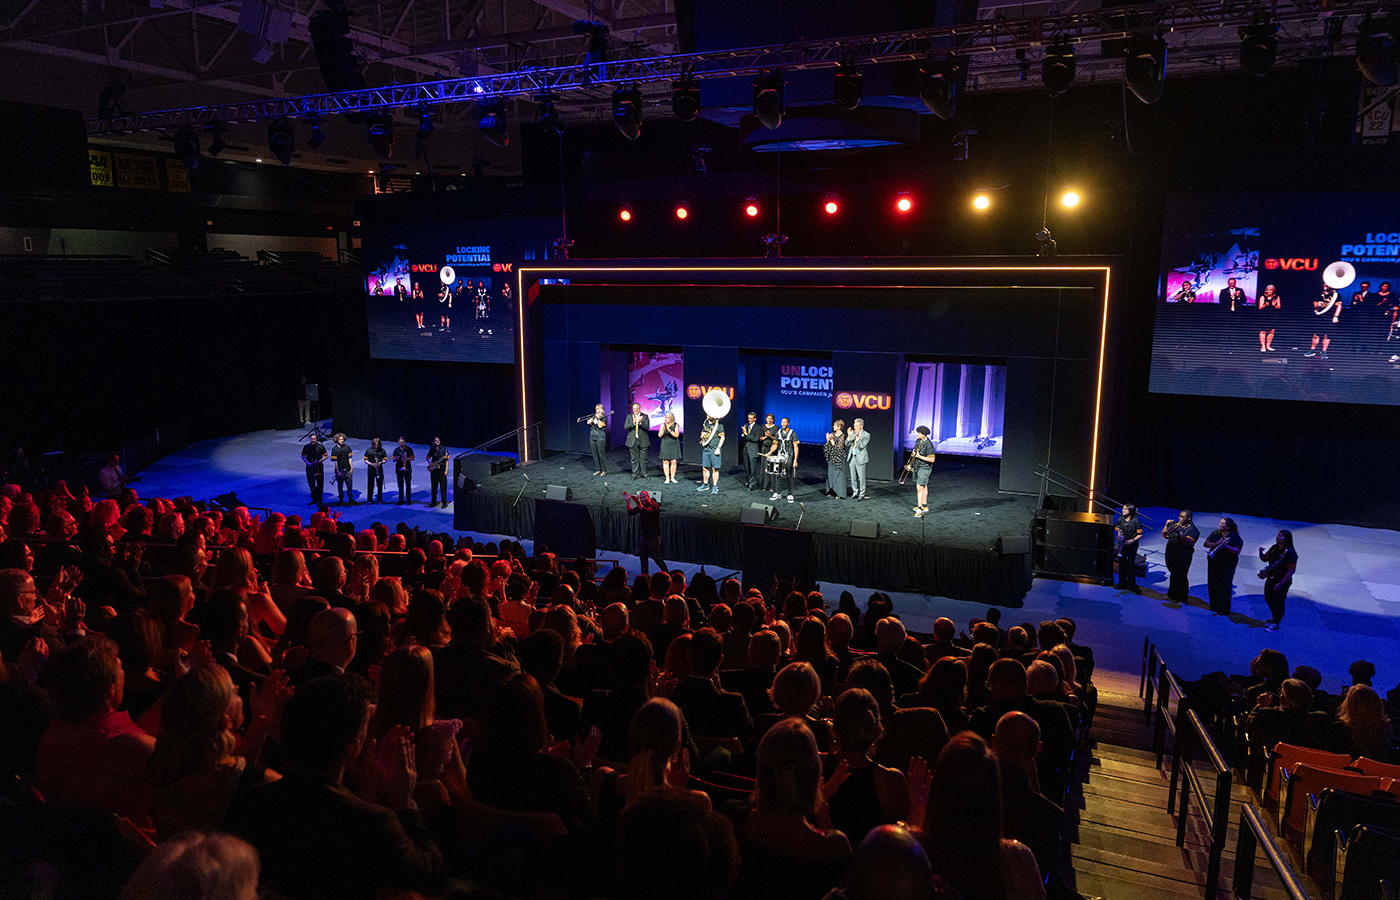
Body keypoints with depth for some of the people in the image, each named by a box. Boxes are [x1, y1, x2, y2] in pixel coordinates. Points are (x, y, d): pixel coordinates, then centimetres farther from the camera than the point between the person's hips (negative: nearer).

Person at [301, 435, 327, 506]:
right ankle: (314, 500, 25)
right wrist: (307, 462, -8)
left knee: (319, 484, 0)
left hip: (319, 467, -3)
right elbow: (303, 456, 9)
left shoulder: (321, 447, -6)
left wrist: (319, 461, -15)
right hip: (309, 467, 3)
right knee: (311, 484, 10)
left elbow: (325, 456, 1)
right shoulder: (306, 447, 1)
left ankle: (319, 501, 10)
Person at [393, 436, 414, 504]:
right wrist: (396, 458, -15)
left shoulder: (409, 449, 2)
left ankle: (408, 499, 8)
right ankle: (401, 500, 7)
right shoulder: (396, 450, 7)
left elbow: (412, 458, 3)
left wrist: (407, 459, -15)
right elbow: (393, 460, 8)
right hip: (399, 469, 1)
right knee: (400, 485, 2)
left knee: (408, 484, 1)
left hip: (407, 469, -1)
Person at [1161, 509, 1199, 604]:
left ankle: (1182, 599, 11)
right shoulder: (1175, 524, 8)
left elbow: (1189, 543, -24)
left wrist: (1181, 534, -36)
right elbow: (1164, 535, 13)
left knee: (1181, 577, -1)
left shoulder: (1193, 530, -11)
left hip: (1182, 557, -6)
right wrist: (1167, 525, -3)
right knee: (1173, 575, 20)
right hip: (1170, 554, 6)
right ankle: (1172, 594, 34)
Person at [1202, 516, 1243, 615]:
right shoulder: (1215, 533, 6)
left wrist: (1226, 546, -27)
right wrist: (1214, 544, -16)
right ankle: (1214, 606, 23)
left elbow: (1237, 551, -15)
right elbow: (1206, 543, 2)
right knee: (1212, 585, 10)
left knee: (1224, 587, -2)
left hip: (1227, 565, -5)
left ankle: (1223, 609, 6)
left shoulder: (1234, 536, -8)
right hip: (1213, 562, 5)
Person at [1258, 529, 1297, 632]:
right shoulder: (1274, 548, 3)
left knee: (1278, 602, 2)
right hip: (1271, 579, 8)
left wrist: (1280, 584, -24)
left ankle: (1275, 624, 16)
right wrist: (1261, 552, -9)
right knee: (1268, 599, 20)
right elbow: (1264, 559, 14)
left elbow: (1291, 571, -23)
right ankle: (1274, 618, 41)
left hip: (1282, 581, -8)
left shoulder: (1290, 553, -22)